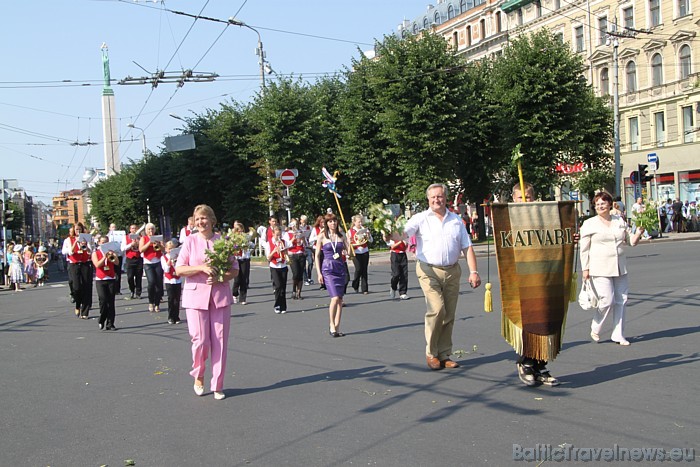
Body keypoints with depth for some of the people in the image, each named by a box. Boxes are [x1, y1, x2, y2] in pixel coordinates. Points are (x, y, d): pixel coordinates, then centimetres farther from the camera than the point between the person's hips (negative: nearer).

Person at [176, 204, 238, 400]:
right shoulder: (190, 241, 2)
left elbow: (235, 269, 5)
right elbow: (179, 269, -3)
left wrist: (221, 278, -13)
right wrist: (202, 268, -17)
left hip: (220, 295, 1)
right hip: (196, 296, -1)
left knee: (220, 342, 2)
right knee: (200, 341, -4)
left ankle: (217, 385, 13)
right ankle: (198, 377, 23)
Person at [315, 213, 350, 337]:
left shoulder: (341, 236, 9)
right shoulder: (322, 236, 0)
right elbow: (317, 255, 1)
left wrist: (346, 253, -11)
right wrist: (319, 273, -5)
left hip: (341, 267, 4)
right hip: (328, 268, -4)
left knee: (340, 299, 3)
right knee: (335, 297, -15)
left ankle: (337, 327, 11)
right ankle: (332, 325, 0)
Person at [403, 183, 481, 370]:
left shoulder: (456, 220, 13)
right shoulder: (421, 218, 2)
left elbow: (467, 247, 11)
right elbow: (403, 233, -14)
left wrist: (473, 271, 2)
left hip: (452, 272, 4)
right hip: (429, 271, -4)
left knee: (449, 316, 6)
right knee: (437, 309, -18)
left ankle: (444, 356, 18)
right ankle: (431, 353, -1)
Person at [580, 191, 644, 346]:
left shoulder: (620, 221, 12)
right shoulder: (589, 224, -1)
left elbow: (631, 241, 17)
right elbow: (584, 249, -1)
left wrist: (638, 234, -4)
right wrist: (585, 269, -6)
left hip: (620, 267, 5)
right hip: (600, 268, -5)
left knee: (621, 300, 5)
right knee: (607, 300, -11)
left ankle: (618, 335, 15)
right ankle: (595, 329, 12)